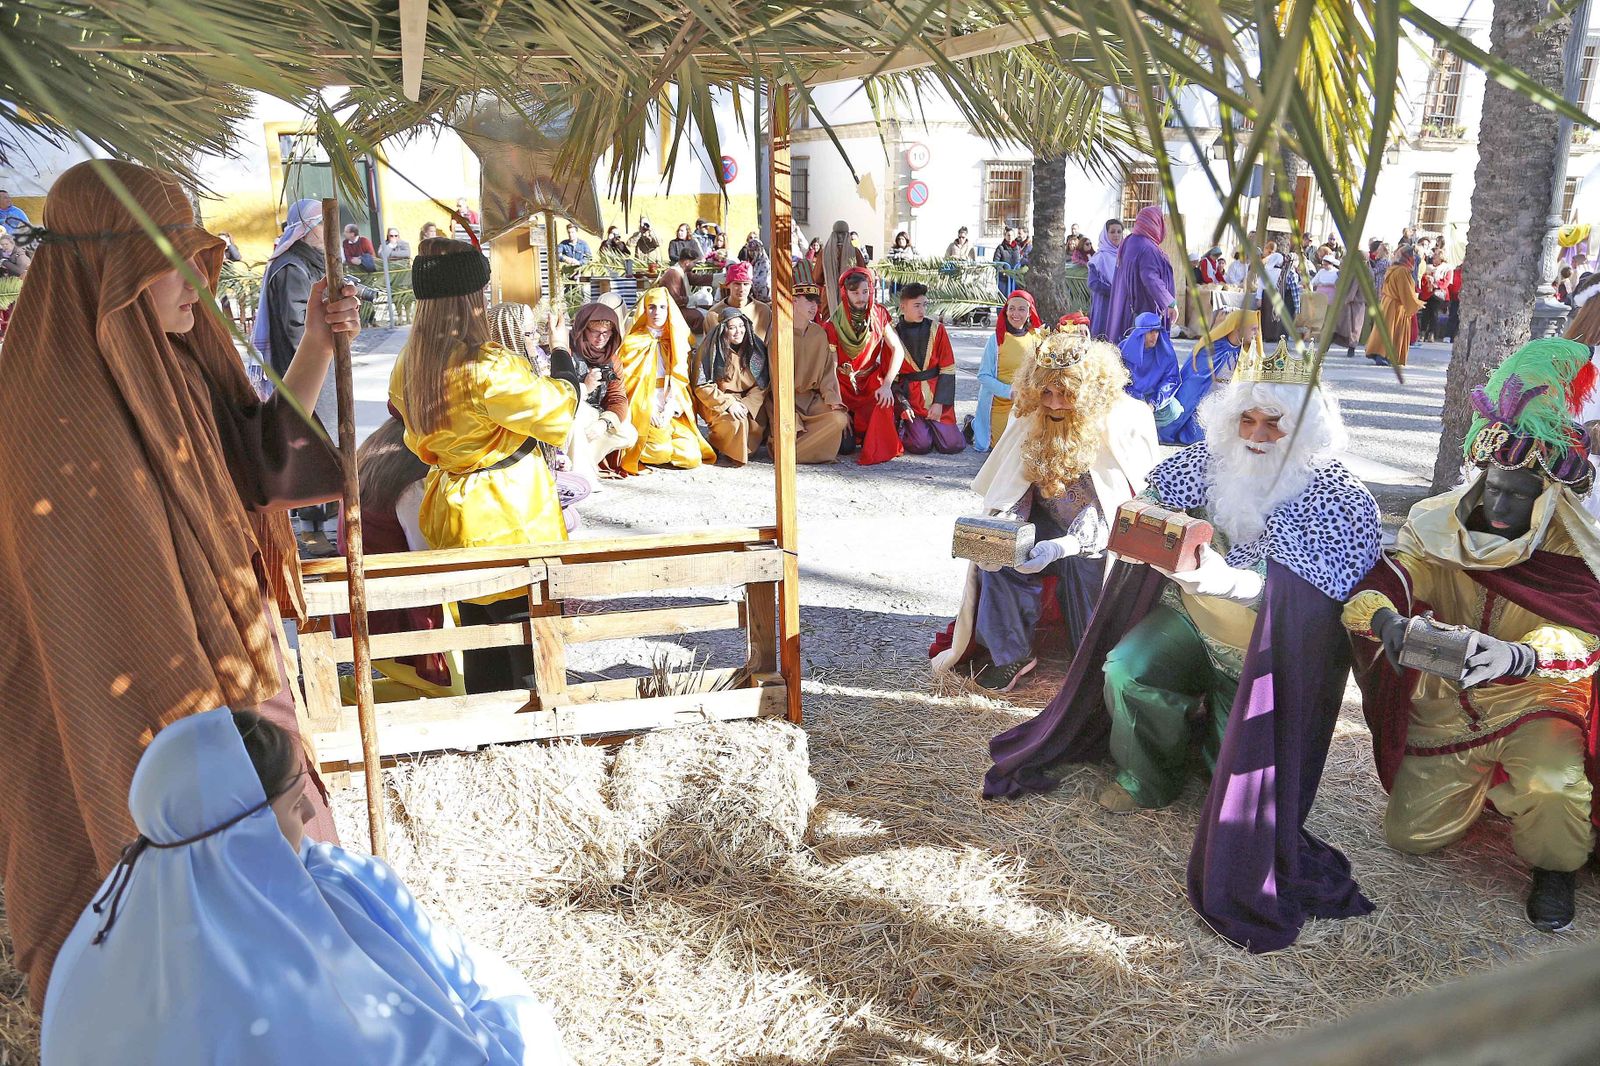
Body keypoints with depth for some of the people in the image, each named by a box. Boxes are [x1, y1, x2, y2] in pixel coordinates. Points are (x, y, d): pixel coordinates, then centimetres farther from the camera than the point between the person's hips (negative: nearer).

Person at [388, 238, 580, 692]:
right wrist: (561, 353, 1)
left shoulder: (411, 361, 0)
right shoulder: (487, 366, -26)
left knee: (479, 626, 19)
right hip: (509, 516, -8)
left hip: (451, 511, 8)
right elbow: (558, 410, -15)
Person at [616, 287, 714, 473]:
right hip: (641, 411, -3)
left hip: (671, 412, 4)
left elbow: (679, 381, 6)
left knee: (692, 456, -15)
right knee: (660, 450, -26)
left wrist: (667, 411, -9)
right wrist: (648, 411, -13)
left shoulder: (676, 342, 13)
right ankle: (637, 452, 5)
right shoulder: (633, 343, 2)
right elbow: (628, 381, -2)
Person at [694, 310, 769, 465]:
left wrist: (747, 404, -17)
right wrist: (728, 403, -23)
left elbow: (762, 384, -1)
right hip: (716, 403, -4)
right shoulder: (711, 349, -12)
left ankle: (746, 452, 6)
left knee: (757, 423, -22)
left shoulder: (755, 347, -1)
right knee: (735, 421, -31)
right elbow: (702, 386, -13)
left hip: (748, 399, 5)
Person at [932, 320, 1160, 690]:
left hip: (1103, 534, -4)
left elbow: (1111, 509, -21)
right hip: (1048, 522, 4)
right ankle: (1010, 652, -8)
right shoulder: (1034, 414, -3)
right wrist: (1005, 523, -22)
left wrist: (1062, 546, -36)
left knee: (1085, 562, -33)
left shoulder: (1122, 422, -16)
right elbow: (1013, 490, 0)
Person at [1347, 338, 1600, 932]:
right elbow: (1384, 578, -20)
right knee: (1410, 834, 2)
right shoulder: (1442, 527, -8)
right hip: (1448, 710, 3)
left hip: (1537, 704, -2)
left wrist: (1518, 656, -49)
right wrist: (1384, 617, -45)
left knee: (1550, 792, -33)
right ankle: (1484, 785, 36)